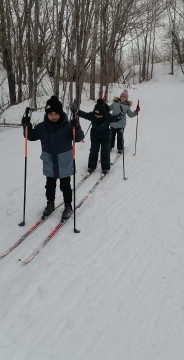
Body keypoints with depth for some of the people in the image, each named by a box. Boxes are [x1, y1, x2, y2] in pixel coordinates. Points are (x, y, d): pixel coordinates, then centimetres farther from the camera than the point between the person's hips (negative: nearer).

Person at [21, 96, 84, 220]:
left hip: (65, 164, -3)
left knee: (65, 187, 11)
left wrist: (77, 128, -40)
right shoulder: (42, 127, -6)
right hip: (49, 164, 3)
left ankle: (68, 206, 30)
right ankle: (50, 204, 40)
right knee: (50, 186, 19)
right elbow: (31, 136, 3)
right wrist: (27, 126, -15)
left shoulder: (67, 126, -16)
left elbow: (79, 138, -20)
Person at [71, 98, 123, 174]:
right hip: (95, 135, 2)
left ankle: (105, 167, 14)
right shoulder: (91, 115, -23)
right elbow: (83, 114, -16)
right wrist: (76, 111, -30)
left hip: (105, 136, -2)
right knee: (93, 151, 8)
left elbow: (113, 119, -36)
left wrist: (118, 117, -58)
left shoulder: (108, 116, -29)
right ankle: (91, 166, 21)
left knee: (105, 151, 1)